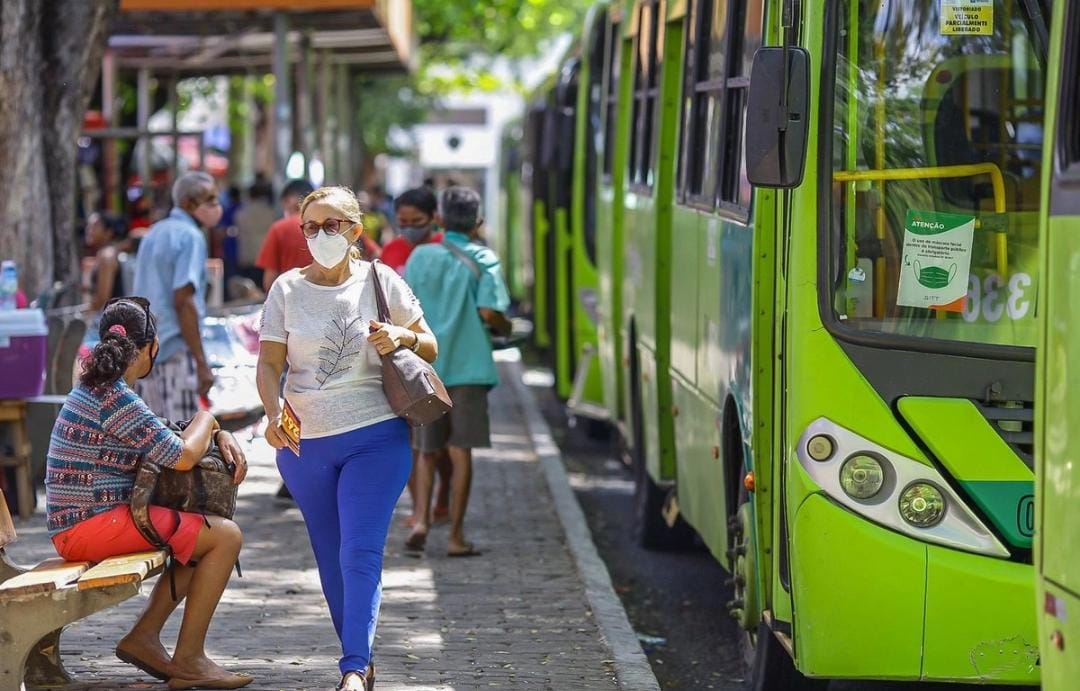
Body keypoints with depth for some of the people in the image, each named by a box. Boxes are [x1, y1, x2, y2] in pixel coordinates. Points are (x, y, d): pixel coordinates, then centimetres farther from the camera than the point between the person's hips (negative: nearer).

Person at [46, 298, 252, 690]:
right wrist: (207, 419, 2)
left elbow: (164, 438, 23)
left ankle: (145, 636, 16)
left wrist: (222, 437, 8)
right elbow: (183, 457, -18)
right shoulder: (115, 398, -17)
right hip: (96, 524, -10)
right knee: (225, 536, -7)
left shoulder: (95, 388, 14)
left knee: (202, 535, 22)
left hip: (74, 525, 10)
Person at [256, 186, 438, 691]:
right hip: (304, 442, 3)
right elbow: (269, 363, -1)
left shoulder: (381, 282, 1)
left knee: (360, 554, -14)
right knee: (331, 561, 10)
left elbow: (430, 348, 9)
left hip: (376, 437, -3)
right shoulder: (287, 289, 3)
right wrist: (274, 413, -20)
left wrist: (405, 337, -14)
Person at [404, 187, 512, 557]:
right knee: (460, 451, 3)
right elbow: (489, 312, -14)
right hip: (468, 365, -2)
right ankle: (456, 535, 5)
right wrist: (507, 328, 7)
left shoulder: (420, 256, 4)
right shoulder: (483, 259, -4)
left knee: (427, 449, 13)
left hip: (425, 366, 2)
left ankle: (422, 520, -4)